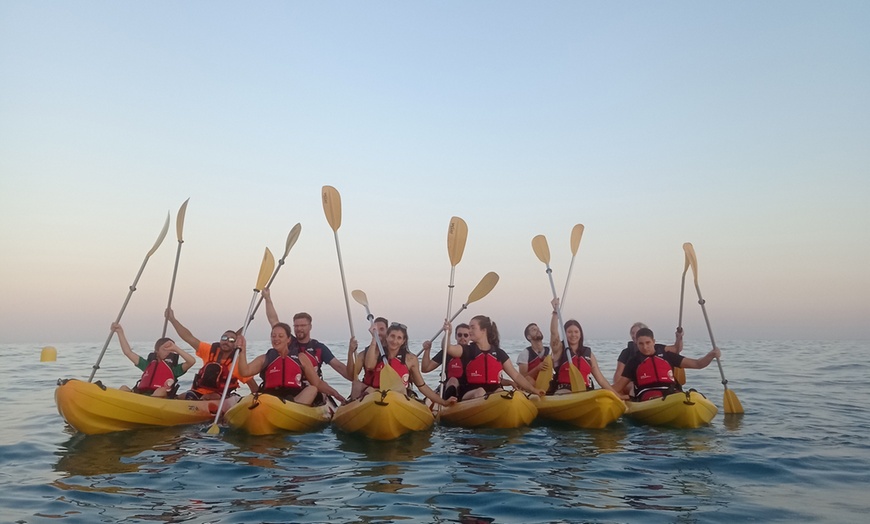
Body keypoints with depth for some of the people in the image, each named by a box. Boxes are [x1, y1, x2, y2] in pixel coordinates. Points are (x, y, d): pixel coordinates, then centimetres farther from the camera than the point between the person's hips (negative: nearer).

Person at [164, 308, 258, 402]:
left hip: (220, 398, -2)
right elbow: (188, 337, -4)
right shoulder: (211, 350, -1)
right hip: (198, 394, 2)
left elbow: (253, 386, -7)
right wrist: (172, 319, -9)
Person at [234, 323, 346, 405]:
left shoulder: (301, 358, 18)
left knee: (312, 389, -28)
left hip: (297, 399, 0)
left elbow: (317, 383, 13)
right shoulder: (264, 359, 20)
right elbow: (245, 371, 4)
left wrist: (336, 394, -2)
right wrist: (242, 350, -6)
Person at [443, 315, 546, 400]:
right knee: (480, 392, -33)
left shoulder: (499, 353, 13)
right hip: (469, 396, -1)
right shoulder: (467, 350, 7)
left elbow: (516, 376, 13)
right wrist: (447, 333, -33)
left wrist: (534, 390, 4)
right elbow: (448, 348, -13)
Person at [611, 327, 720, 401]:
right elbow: (619, 385, 16)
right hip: (647, 397, -2)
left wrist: (711, 355, 0)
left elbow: (697, 364, 19)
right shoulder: (634, 361, 17)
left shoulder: (667, 356, 21)